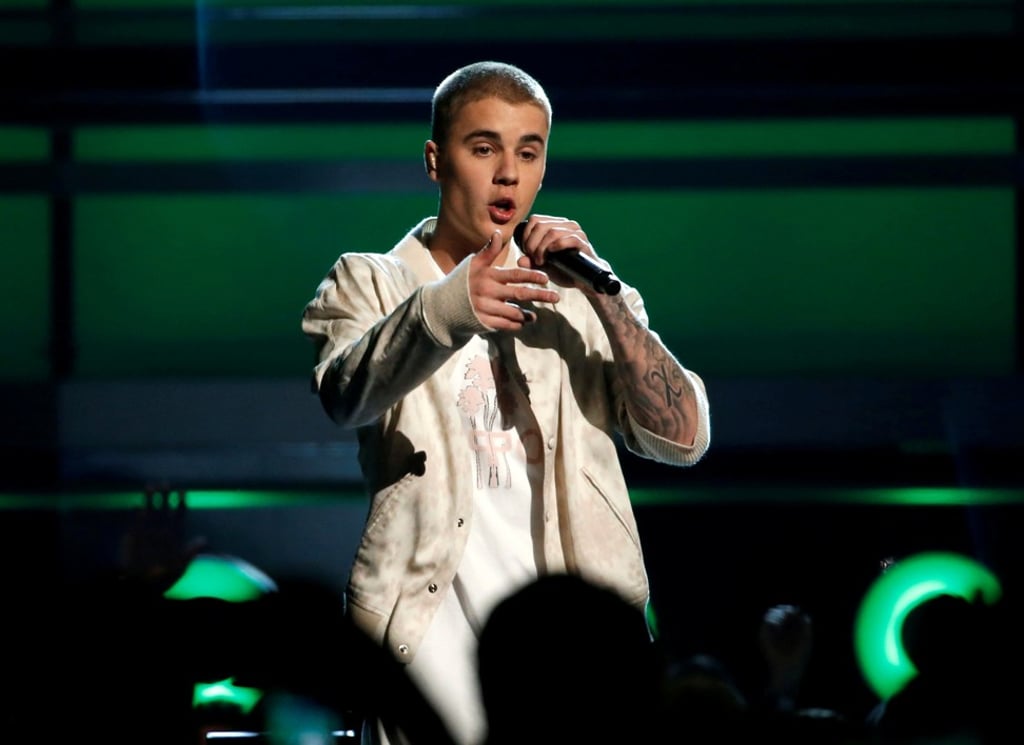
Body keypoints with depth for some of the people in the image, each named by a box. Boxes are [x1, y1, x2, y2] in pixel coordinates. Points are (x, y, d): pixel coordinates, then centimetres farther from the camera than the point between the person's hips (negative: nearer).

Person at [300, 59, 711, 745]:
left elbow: (684, 438, 2)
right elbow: (347, 396, -16)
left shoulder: (577, 297, 15)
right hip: (433, 634, -2)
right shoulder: (368, 284, 6)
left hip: (575, 634, 2)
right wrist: (440, 312, -37)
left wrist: (601, 294, -11)